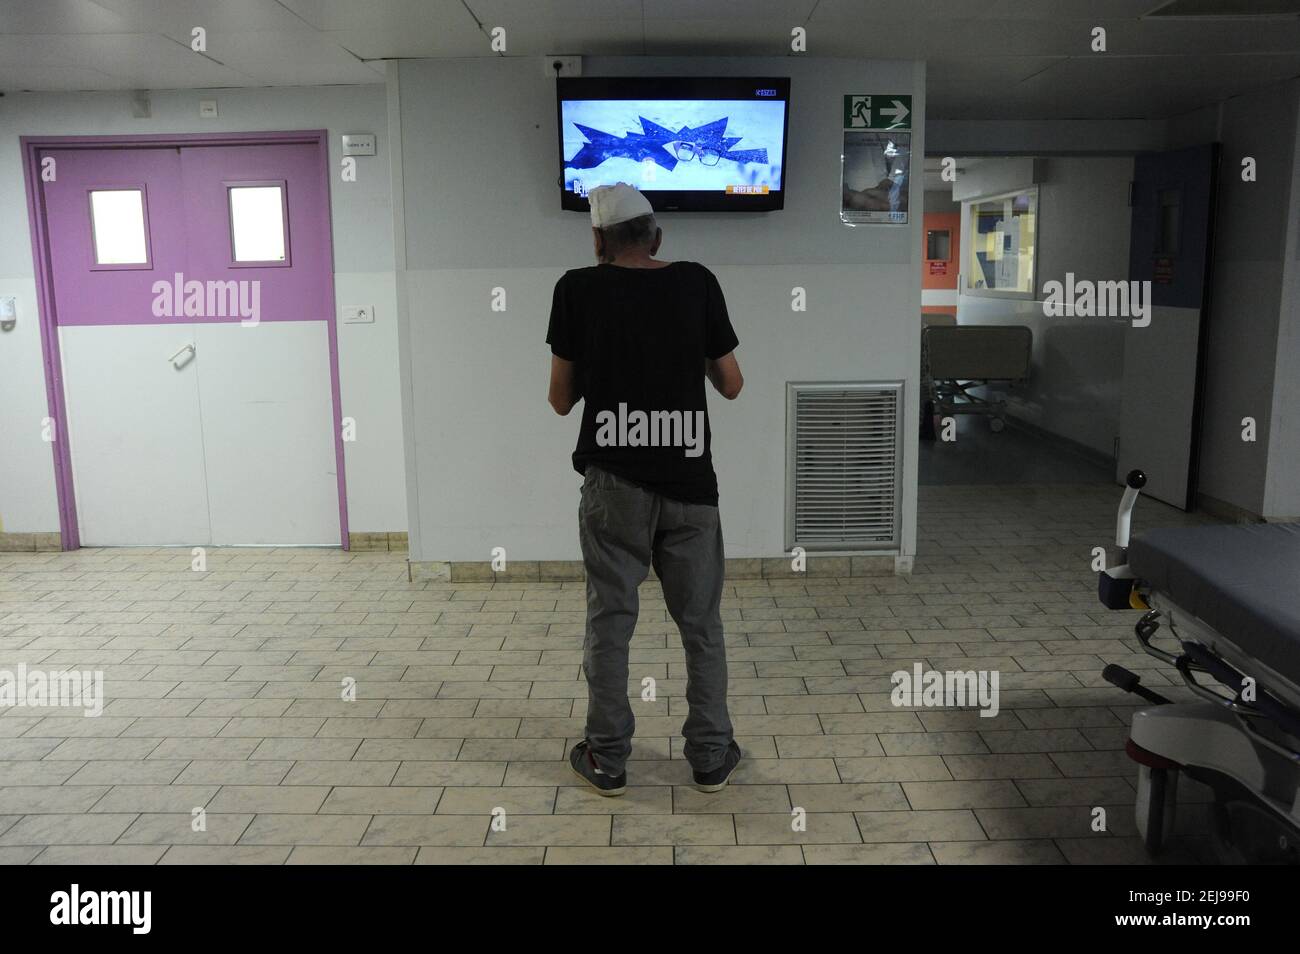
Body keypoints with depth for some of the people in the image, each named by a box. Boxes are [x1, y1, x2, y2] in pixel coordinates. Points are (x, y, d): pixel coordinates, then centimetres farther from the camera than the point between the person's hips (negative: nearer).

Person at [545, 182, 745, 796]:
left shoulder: (578, 289, -3)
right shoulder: (697, 283, 0)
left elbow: (561, 400, 1)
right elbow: (731, 385, 4)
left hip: (613, 482, -1)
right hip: (689, 482, 1)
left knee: (609, 621, 10)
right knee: (701, 624, 12)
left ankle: (607, 760, 20)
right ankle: (711, 758, 22)